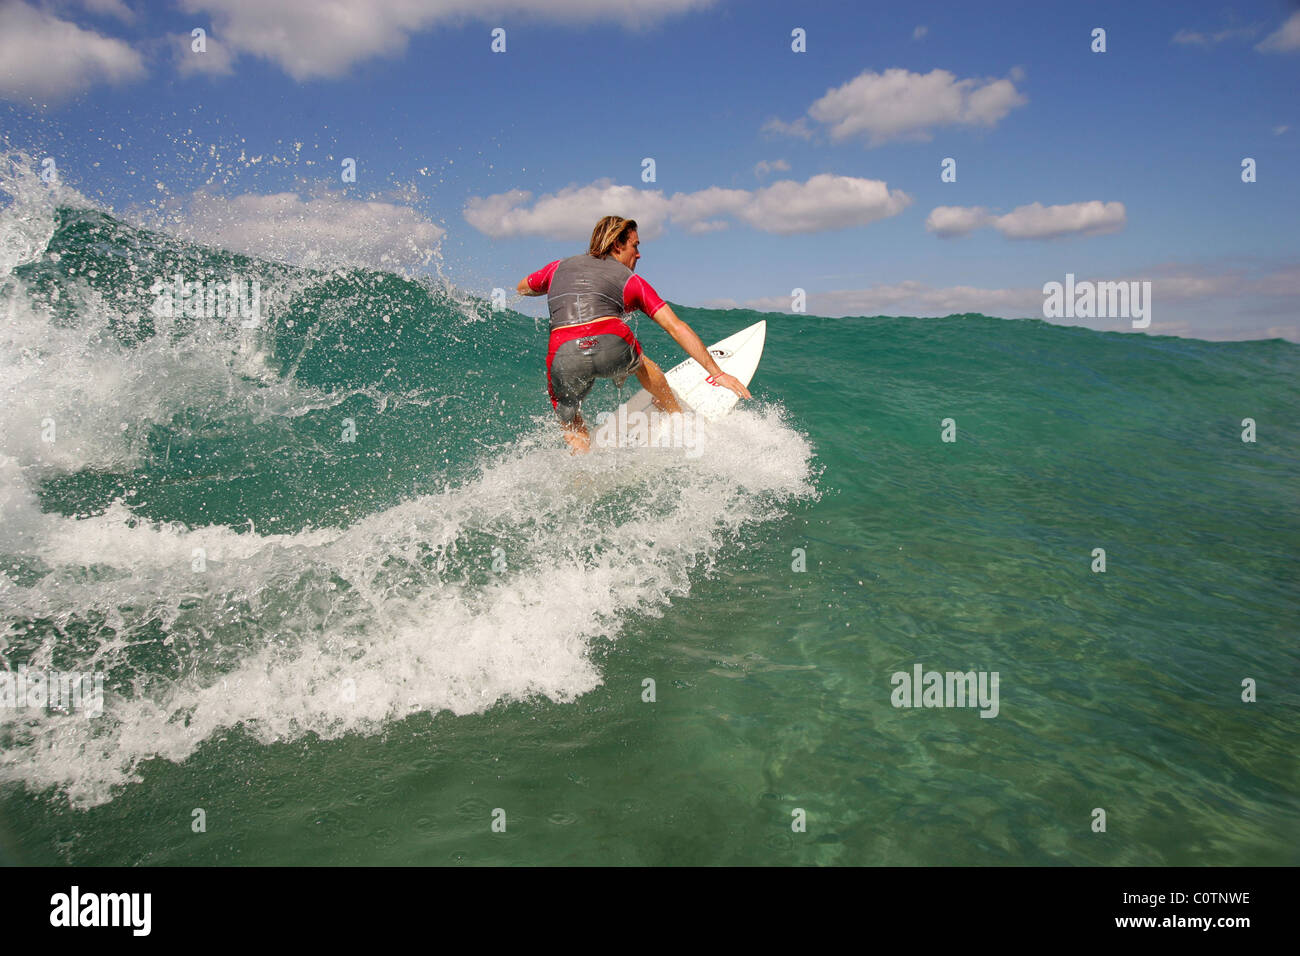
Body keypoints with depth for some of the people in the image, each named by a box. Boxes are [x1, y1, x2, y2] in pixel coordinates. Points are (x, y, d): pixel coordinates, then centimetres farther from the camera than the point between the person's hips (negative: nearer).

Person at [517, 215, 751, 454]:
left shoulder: (559, 267, 26)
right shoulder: (630, 280, 20)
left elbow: (521, 288, 45)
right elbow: (676, 327, 14)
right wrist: (716, 372, 14)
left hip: (564, 358, 1)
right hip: (612, 347, 0)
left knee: (572, 428, 26)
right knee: (638, 361, 37)